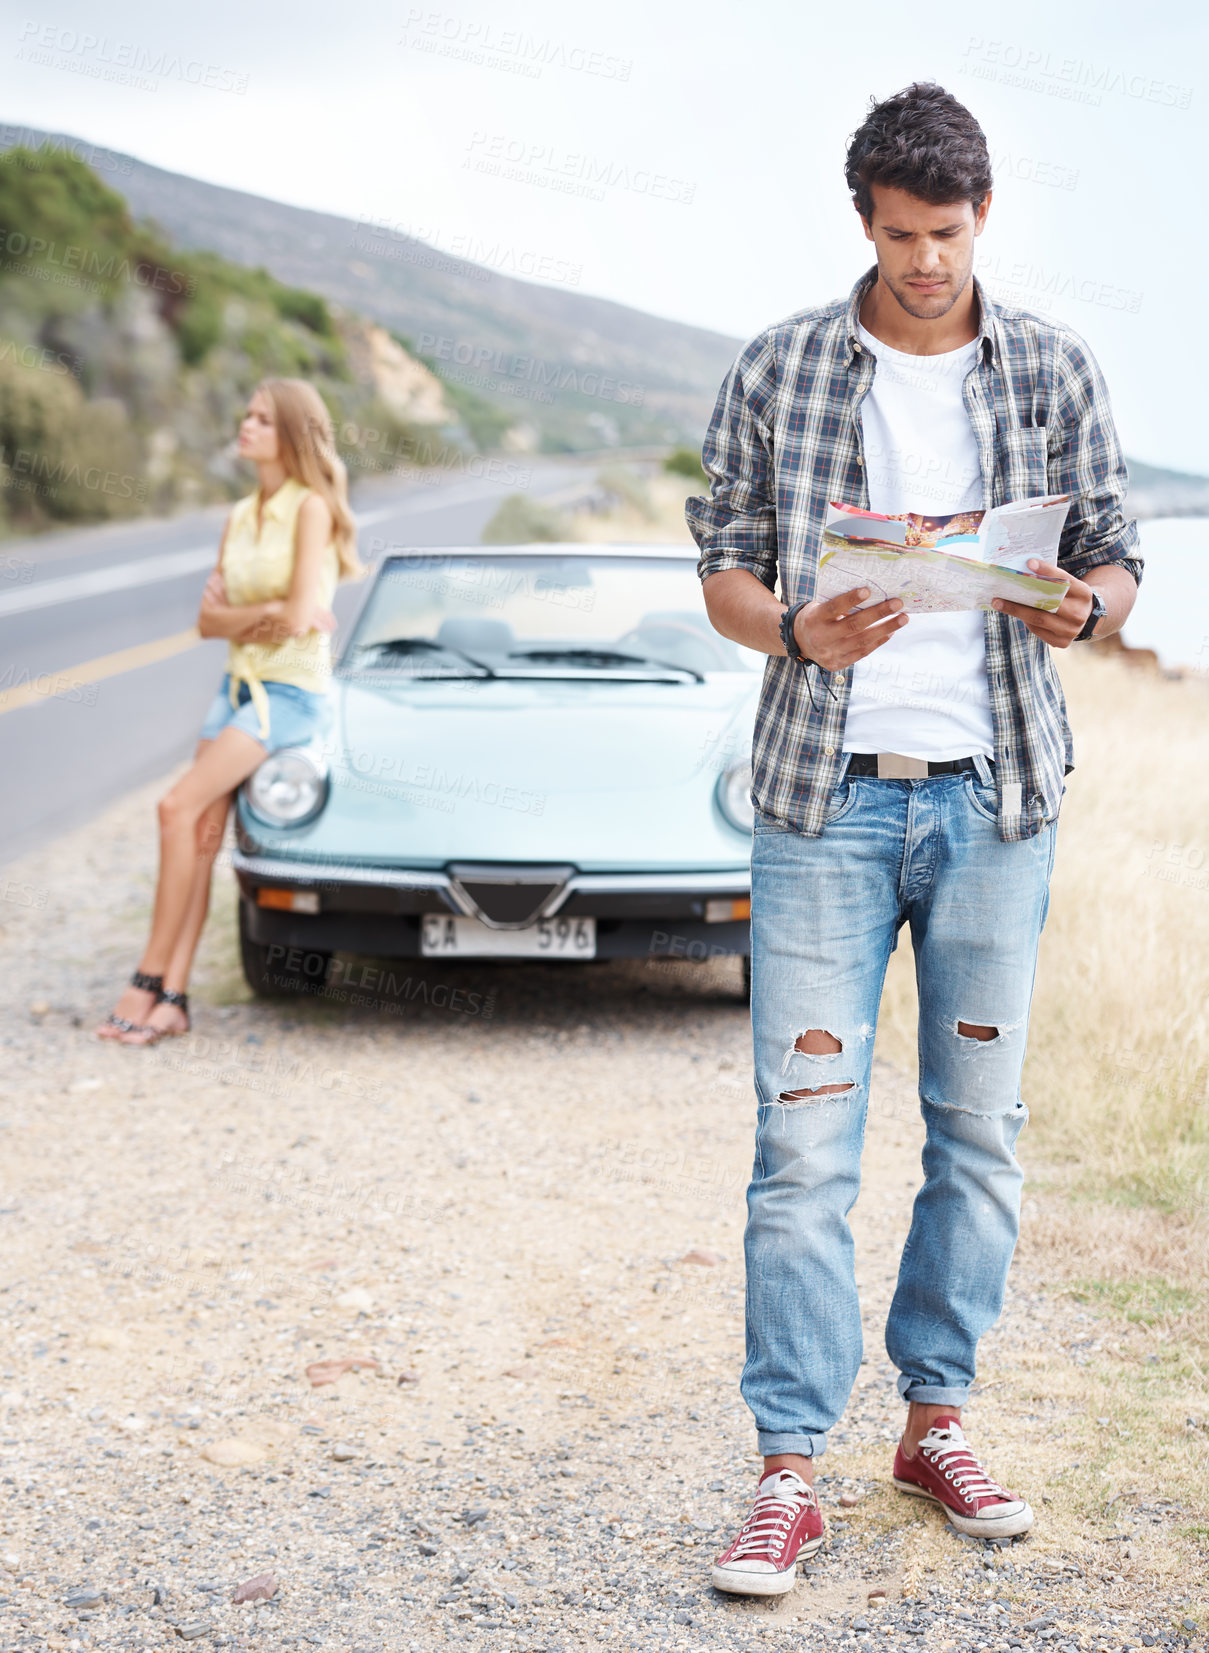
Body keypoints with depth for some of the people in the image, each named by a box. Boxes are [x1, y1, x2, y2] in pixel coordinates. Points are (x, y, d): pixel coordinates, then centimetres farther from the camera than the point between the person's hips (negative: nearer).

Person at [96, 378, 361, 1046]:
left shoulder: (311, 508, -11)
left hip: (292, 694, -7)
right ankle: (172, 997, -5)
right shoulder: (240, 516, 11)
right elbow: (209, 621, 8)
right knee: (203, 833, -4)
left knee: (180, 806, -19)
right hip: (238, 685, 7)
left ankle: (150, 977, -13)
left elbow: (298, 619, -19)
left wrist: (234, 611, -2)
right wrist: (266, 613, -10)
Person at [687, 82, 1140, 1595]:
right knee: (804, 1138, -5)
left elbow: (1115, 556, 9)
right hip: (826, 791, -2)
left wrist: (1081, 606, -15)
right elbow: (723, 564, 5)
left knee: (979, 1127, 8)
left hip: (994, 792, 2)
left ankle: (936, 1421, 24)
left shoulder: (1054, 374, 6)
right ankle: (790, 1469, 2)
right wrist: (797, 633, -17)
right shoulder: (777, 373, 3)